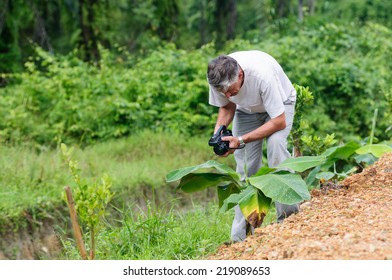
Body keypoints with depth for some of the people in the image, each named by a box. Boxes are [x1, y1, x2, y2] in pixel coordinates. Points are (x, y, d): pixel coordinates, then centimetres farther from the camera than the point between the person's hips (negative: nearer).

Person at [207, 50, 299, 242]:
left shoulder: (262, 75, -42)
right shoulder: (217, 78, -27)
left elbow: (279, 122, -34)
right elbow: (227, 106, -4)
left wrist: (241, 140, -38)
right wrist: (219, 130, -24)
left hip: (279, 105, -4)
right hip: (246, 109, 4)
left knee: (275, 143, -32)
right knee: (245, 170, -7)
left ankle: (289, 214, -25)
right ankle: (241, 237, -4)